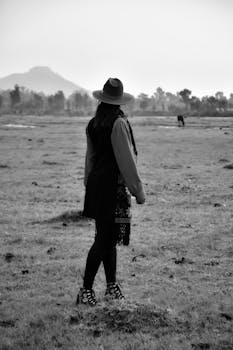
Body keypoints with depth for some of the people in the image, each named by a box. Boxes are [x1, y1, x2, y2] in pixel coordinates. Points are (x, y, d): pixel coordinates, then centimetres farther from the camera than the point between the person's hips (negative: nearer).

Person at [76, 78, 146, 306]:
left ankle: (112, 286, 23)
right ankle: (86, 290, -3)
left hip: (96, 183, 8)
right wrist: (138, 190, -9)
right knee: (105, 240, -4)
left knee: (109, 238, 15)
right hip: (113, 186, -8)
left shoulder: (93, 124, 8)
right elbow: (126, 161, -15)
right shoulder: (119, 123, -14)